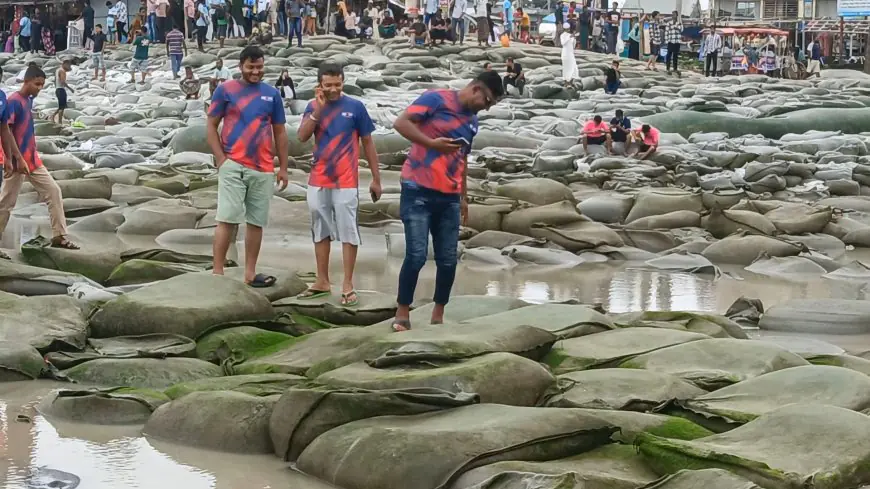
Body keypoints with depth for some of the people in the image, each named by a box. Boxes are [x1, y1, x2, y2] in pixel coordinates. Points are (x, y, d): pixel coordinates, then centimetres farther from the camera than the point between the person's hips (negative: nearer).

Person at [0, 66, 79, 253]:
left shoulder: (29, 100, 11)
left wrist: (31, 157, 20)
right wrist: (18, 159, -23)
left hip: (33, 160, 9)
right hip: (18, 161, -9)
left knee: (54, 191, 5)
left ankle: (59, 237, 7)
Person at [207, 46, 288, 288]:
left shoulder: (272, 94, 10)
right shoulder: (226, 90, 1)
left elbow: (280, 133, 14)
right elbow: (211, 126, 2)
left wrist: (283, 168, 9)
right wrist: (220, 159, -8)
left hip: (263, 168, 4)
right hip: (233, 165, -4)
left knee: (256, 221, 6)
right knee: (228, 219, -9)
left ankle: (250, 273, 12)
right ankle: (217, 272, -7)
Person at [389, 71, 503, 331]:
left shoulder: (472, 121, 16)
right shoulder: (436, 99, -4)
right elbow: (400, 123, -11)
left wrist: (464, 197, 25)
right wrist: (432, 143, -20)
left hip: (449, 198, 7)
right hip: (418, 191, -7)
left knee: (448, 260, 3)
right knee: (416, 255, -10)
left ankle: (438, 316, 14)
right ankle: (402, 313, 3)